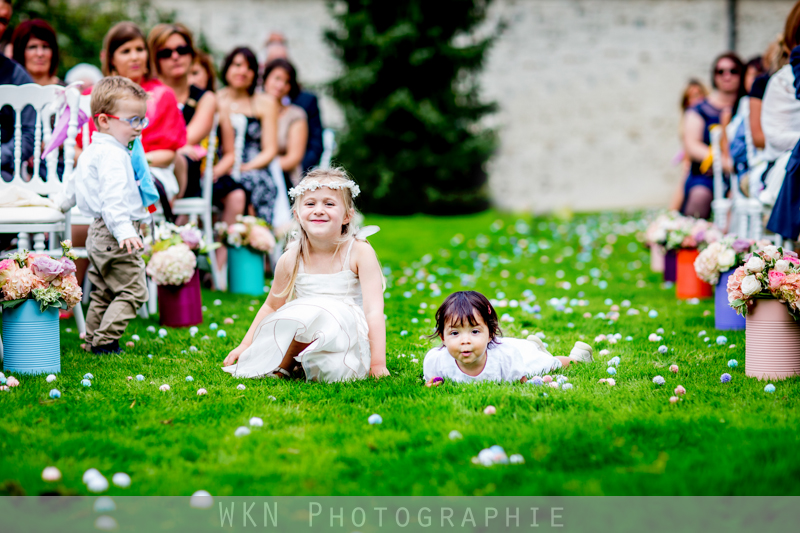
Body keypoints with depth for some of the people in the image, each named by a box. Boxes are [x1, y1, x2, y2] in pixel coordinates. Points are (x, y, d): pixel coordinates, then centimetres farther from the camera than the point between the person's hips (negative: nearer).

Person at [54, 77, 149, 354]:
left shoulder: (92, 152, 16)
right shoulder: (113, 156, -18)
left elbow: (74, 181, 32)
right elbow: (113, 197, -30)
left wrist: (62, 202, 49)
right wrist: (124, 231, -38)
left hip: (98, 234, 11)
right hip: (113, 235, -11)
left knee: (103, 294, 17)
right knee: (132, 291, -7)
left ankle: (93, 341, 20)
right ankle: (104, 341, -9)